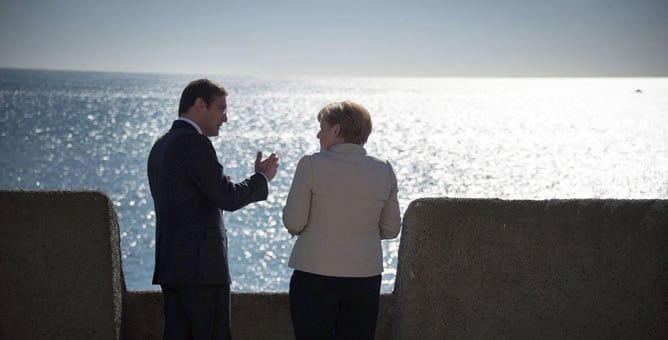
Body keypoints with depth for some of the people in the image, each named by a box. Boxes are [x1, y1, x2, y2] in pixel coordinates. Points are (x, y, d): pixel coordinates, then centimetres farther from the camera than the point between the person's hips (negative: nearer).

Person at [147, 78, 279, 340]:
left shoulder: (161, 146, 17)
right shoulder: (194, 143, -13)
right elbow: (228, 197, -15)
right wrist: (262, 177, 0)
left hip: (170, 266, 9)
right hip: (200, 266, -9)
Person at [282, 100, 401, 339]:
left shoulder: (312, 165, -9)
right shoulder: (383, 171, 2)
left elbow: (293, 223, -8)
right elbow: (391, 229, 9)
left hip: (315, 275, -3)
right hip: (365, 276, 4)